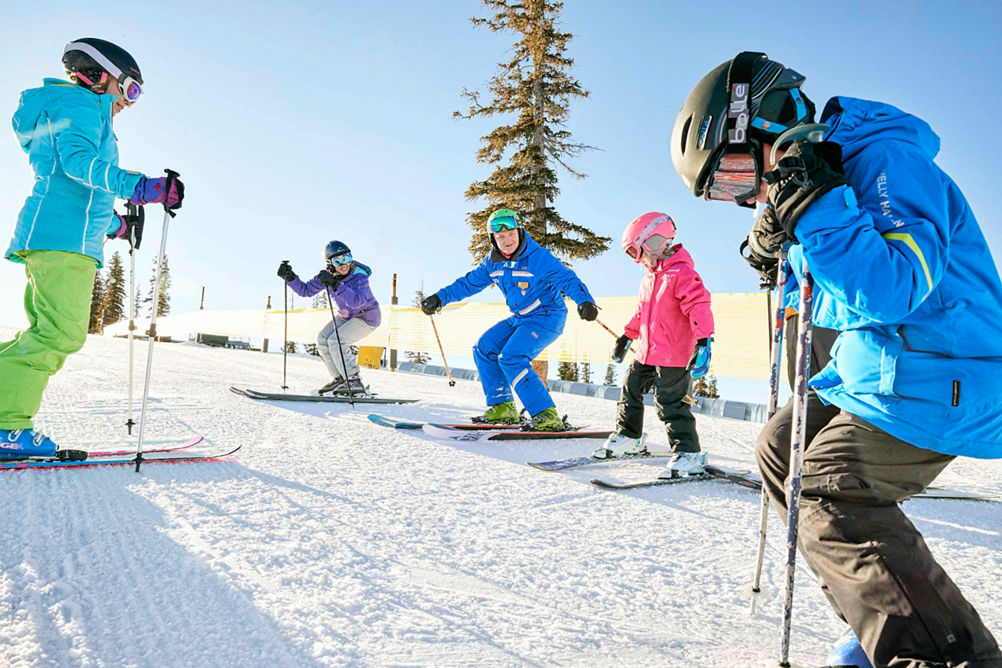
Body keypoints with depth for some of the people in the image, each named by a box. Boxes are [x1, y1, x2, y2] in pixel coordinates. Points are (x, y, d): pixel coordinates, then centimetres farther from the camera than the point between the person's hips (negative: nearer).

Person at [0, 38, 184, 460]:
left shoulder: (86, 112, 31)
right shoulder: (78, 102, 2)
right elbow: (77, 158, -18)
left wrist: (116, 225, 48)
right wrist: (139, 186, -30)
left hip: (48, 236, 10)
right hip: (65, 237, -10)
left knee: (49, 333, 8)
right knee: (60, 334, -16)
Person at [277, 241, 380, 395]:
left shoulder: (359, 276, -29)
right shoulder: (327, 275, -9)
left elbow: (357, 302, -46)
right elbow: (306, 290, 0)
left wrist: (335, 284, -52)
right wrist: (289, 277, -16)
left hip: (367, 318, -7)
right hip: (346, 316, 8)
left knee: (335, 341, -22)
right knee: (322, 339, -7)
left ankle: (355, 383, -15)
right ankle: (339, 379, 6)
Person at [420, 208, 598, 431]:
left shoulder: (539, 258, -19)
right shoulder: (493, 262, 2)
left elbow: (568, 279, -26)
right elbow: (469, 283, 14)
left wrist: (585, 301, -44)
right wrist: (439, 298, 10)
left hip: (546, 318, -8)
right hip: (520, 319, 8)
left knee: (511, 358, -23)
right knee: (484, 349, 3)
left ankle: (547, 416, -22)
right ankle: (502, 407, 9)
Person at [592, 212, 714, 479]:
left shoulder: (683, 273, -14)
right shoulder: (649, 278, 15)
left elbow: (699, 306, -22)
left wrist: (703, 341, -31)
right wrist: (627, 336, 31)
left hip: (673, 357, -9)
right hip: (645, 352, 9)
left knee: (670, 403, -8)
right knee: (631, 390, 16)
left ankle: (689, 453, 3)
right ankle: (627, 437, 35)